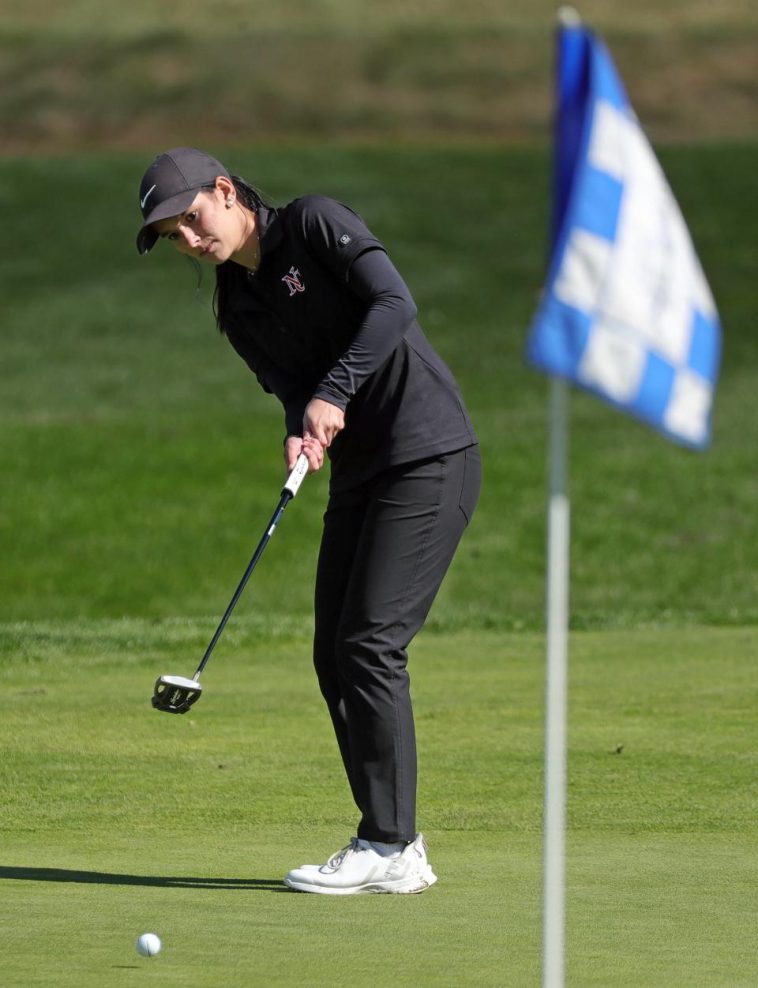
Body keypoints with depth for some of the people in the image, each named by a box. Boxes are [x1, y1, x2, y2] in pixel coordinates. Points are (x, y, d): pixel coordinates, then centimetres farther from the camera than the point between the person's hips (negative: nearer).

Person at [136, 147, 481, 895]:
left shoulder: (313, 224, -7)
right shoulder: (237, 308, 13)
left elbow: (393, 302, -18)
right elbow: (292, 386, 6)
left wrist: (334, 392, -24)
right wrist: (303, 434, -17)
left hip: (429, 459, -8)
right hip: (358, 473, 8)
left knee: (371, 643, -14)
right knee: (335, 655, 4)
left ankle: (389, 846, -10)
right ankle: (394, 848, 9)